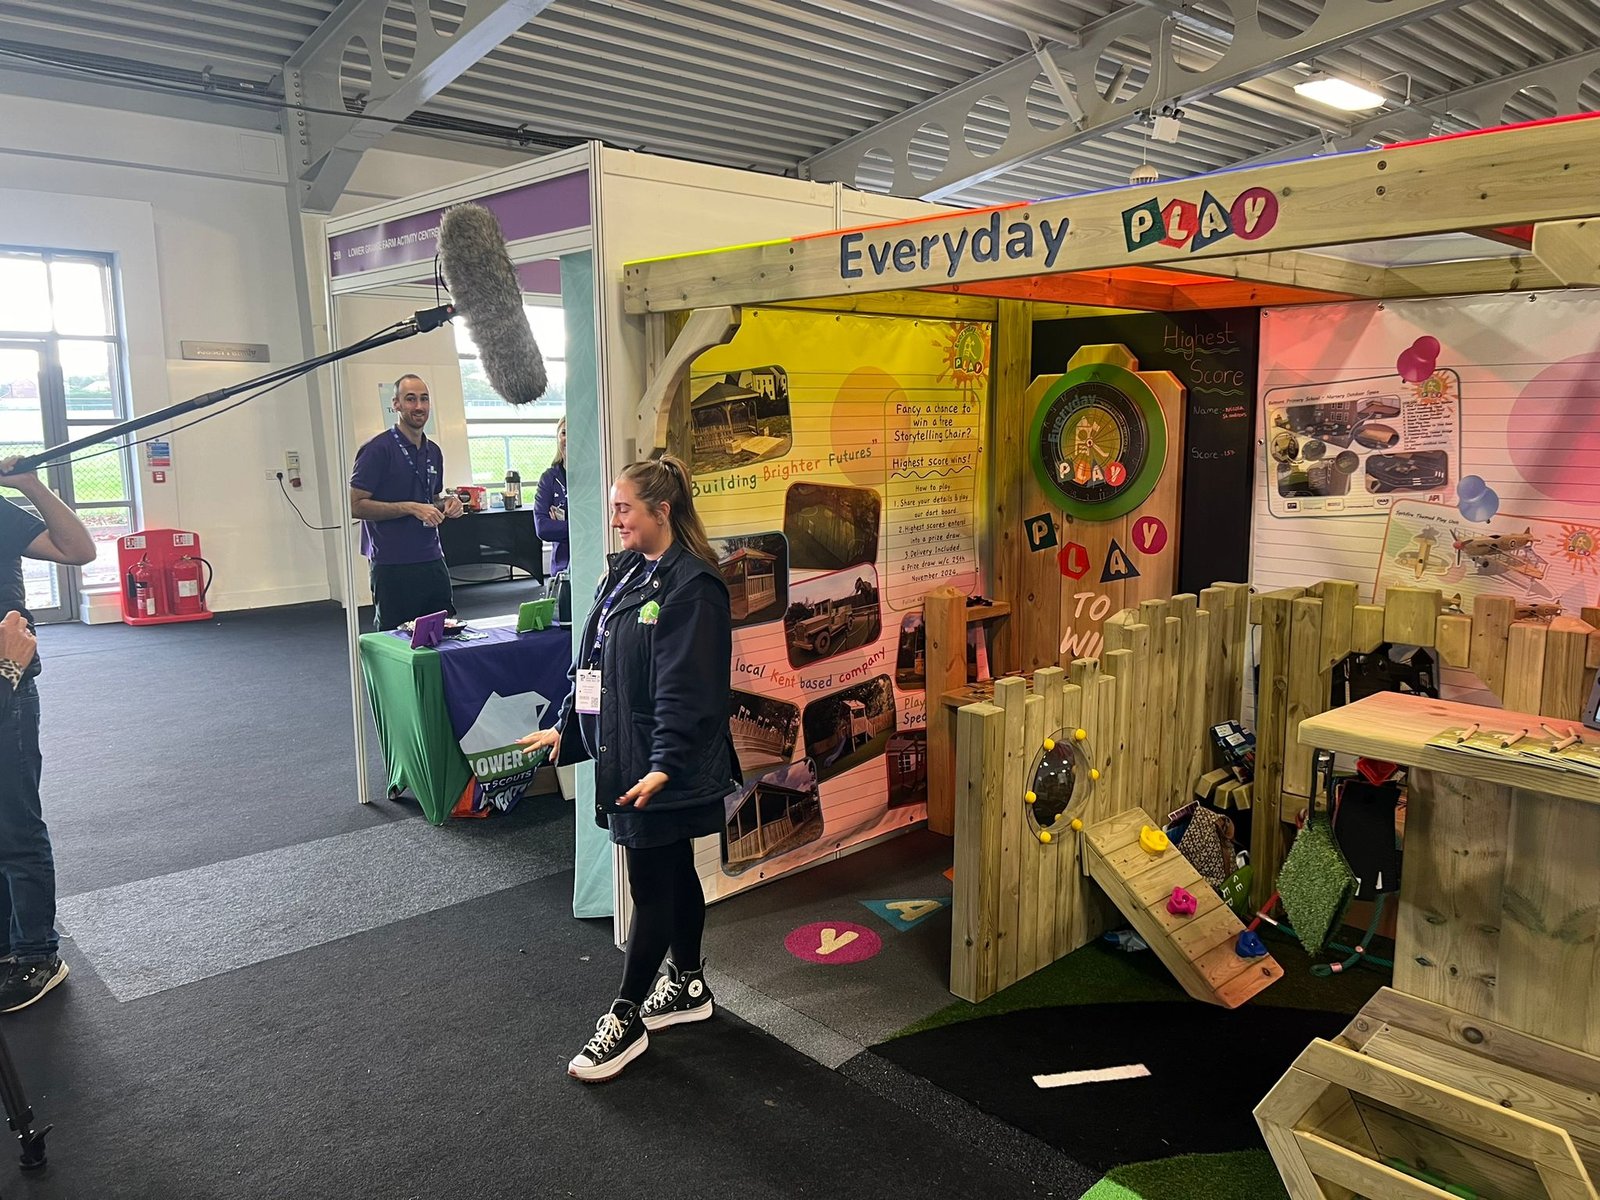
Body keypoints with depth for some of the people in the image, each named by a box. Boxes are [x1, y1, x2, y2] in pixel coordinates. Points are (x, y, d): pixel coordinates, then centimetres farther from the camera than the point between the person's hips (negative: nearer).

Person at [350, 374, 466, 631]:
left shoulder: (434, 452, 14)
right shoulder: (378, 450, -8)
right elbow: (356, 506, -12)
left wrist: (448, 503, 3)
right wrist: (411, 508, -18)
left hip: (433, 561, 7)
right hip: (393, 567, -6)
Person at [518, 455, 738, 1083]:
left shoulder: (692, 585, -18)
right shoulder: (624, 572, 10)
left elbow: (686, 687, -23)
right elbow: (591, 660, 16)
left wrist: (665, 766, -28)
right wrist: (565, 727, 17)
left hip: (664, 770, -9)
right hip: (623, 755, 9)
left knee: (651, 884, 2)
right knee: (673, 871, 20)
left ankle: (627, 1019, 15)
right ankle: (689, 986, 35)